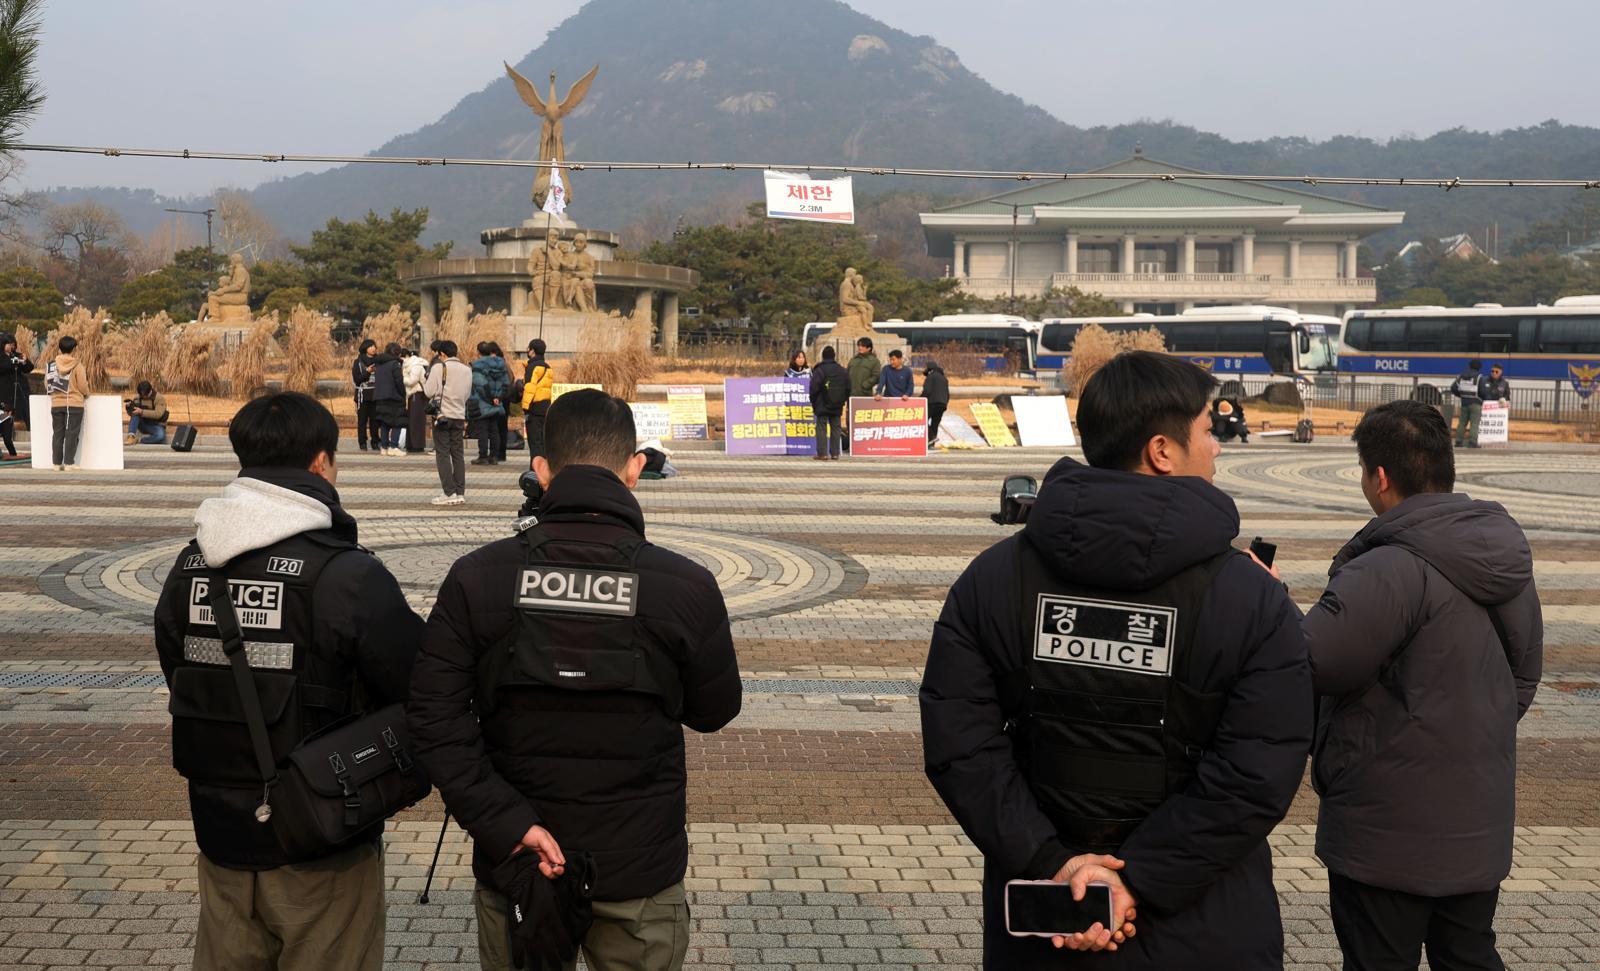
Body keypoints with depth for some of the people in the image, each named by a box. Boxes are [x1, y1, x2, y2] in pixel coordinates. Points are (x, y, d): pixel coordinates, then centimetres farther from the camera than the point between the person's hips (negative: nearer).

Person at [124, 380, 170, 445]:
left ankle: (138, 440, -29)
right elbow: (131, 414, 8)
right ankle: (131, 437, -32)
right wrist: (129, 407, -15)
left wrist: (141, 412, -35)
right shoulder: (138, 398, 2)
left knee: (161, 436, -39)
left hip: (156, 426, -4)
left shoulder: (160, 399, -13)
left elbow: (158, 414, -28)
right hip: (143, 425, 4)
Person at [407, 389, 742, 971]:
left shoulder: (477, 579, -11)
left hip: (515, 870, 1)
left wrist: (507, 825, -14)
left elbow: (435, 718, -15)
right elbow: (714, 712, 1)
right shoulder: (685, 587, -14)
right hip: (640, 878, -1)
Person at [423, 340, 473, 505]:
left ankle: (449, 493, -8)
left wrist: (424, 379, 7)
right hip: (459, 417, 5)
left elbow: (429, 391, -10)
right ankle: (460, 493, 7)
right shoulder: (466, 370, 10)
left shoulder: (439, 367, -8)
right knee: (458, 454, 8)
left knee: (442, 454, -2)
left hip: (442, 415, -5)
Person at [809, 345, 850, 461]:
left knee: (821, 428, -1)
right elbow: (848, 388, 10)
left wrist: (813, 403, 2)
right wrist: (844, 401, 17)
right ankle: (835, 453, 7)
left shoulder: (819, 371, -10)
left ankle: (822, 453, -7)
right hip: (837, 406, 4)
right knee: (836, 428, 8)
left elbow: (814, 389, -9)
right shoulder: (842, 370, 6)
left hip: (822, 406, -4)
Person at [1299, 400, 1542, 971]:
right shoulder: (1507, 564, 4)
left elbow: (1305, 663, -26)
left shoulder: (1387, 572, -25)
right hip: (1481, 825, 8)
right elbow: (1524, 674, 14)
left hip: (1390, 838, -7)